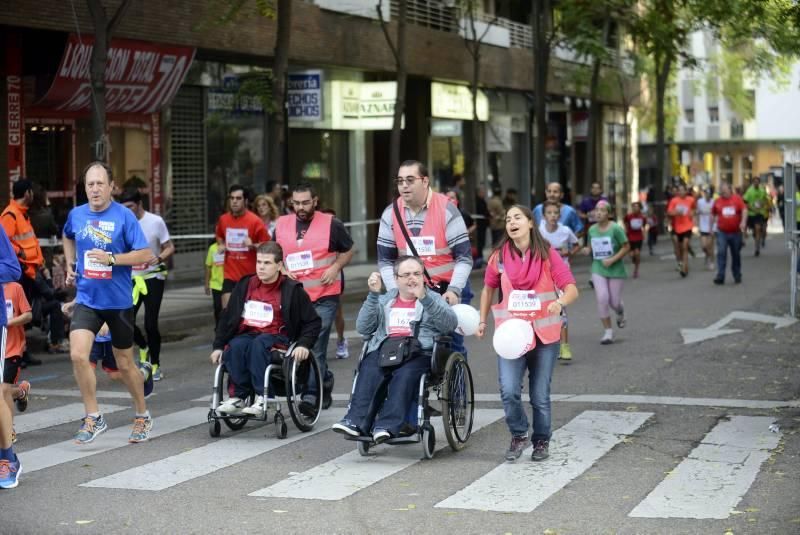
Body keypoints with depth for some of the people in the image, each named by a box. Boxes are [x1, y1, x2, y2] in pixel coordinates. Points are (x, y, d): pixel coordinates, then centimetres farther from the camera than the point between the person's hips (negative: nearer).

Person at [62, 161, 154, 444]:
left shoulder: (124, 216, -11)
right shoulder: (76, 215, 2)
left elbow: (145, 254, -14)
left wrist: (111, 258, -22)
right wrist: (70, 265, 12)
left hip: (119, 301, -2)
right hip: (87, 299, 2)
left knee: (125, 364, 10)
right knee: (78, 355, -17)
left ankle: (143, 416, 32)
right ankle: (93, 418, -2)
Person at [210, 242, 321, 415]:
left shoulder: (292, 289, -1)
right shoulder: (245, 286, 10)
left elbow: (313, 322, 2)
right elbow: (227, 317, 16)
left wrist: (304, 344, -13)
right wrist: (218, 346, 9)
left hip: (277, 337, -3)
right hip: (247, 334, 3)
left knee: (258, 344, -37)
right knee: (235, 346, -32)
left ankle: (261, 397, -36)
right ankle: (239, 397, -24)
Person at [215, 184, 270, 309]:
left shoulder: (255, 221, -11)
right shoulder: (223, 219, 3)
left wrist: (253, 245, -22)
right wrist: (221, 246, 7)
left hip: (251, 276, -3)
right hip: (230, 275, 3)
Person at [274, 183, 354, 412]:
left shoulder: (331, 224, -2)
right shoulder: (282, 225, 9)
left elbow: (349, 250, 7)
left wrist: (335, 268, -9)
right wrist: (283, 270, 1)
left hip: (324, 296, -5)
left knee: (315, 346, -11)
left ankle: (311, 394, -10)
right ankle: (325, 384, 30)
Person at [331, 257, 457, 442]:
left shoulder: (433, 299, 22)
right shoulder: (385, 300, 28)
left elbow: (451, 323, 0)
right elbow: (363, 328, 12)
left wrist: (424, 298, -12)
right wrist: (373, 295, 3)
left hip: (419, 352, -2)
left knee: (405, 375, -35)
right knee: (369, 371, -31)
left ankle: (388, 426, -48)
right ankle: (356, 421, -45)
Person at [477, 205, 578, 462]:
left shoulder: (547, 254, -6)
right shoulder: (500, 256, -1)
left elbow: (572, 289, -11)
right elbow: (488, 289, 16)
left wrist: (561, 301, -32)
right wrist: (482, 320, 12)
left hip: (544, 334, -1)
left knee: (540, 396, 7)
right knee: (509, 392, -14)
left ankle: (541, 441, 29)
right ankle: (519, 435, 12)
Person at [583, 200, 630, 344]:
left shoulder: (616, 229, -13)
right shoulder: (592, 230, 2)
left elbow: (626, 247, -9)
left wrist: (612, 259, -19)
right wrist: (587, 250, -6)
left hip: (615, 269, -3)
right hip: (598, 269, 3)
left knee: (614, 301, 3)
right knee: (602, 299, -12)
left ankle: (620, 314, 42)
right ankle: (608, 331, -1)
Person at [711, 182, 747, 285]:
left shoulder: (737, 199, 0)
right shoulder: (717, 201, 4)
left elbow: (744, 210, -9)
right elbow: (713, 215, 14)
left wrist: (743, 222, -24)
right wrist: (711, 228, 12)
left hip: (736, 232, 0)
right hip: (722, 232, 0)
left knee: (736, 255, 12)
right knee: (721, 253, -13)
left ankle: (737, 276, 27)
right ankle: (720, 276, -15)